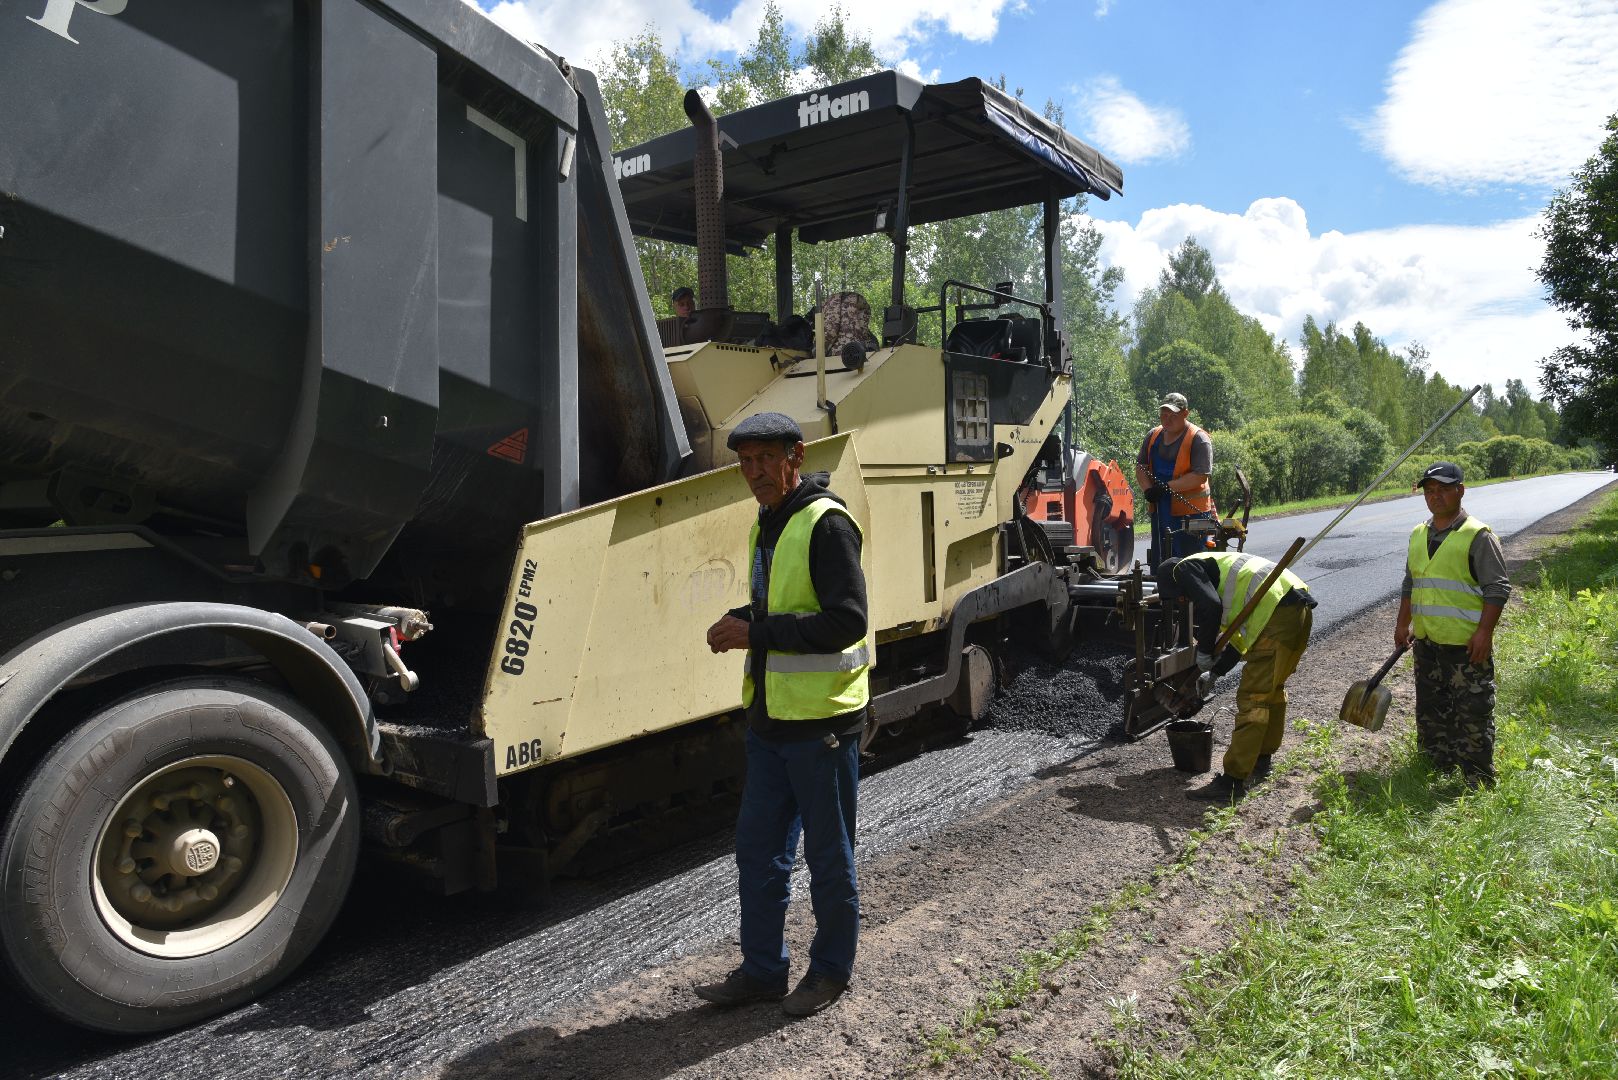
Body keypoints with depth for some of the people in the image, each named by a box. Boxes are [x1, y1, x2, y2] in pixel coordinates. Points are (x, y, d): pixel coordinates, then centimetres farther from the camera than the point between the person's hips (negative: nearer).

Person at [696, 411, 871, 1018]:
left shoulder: (826, 524, -15)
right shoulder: (768, 525, 13)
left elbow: (846, 621, -23)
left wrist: (757, 631, -21)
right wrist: (739, 623, 3)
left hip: (822, 722, -8)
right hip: (770, 718, 9)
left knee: (828, 856, 9)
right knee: (757, 849, 15)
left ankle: (831, 969, 26)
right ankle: (762, 969, 29)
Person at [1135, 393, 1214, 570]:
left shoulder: (1199, 439, -10)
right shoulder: (1153, 436, 11)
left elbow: (1200, 476, -18)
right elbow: (1140, 465, 10)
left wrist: (1167, 487, -21)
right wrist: (1148, 489, -8)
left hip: (1191, 512, -6)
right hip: (1160, 511, 6)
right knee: (1158, 564, 12)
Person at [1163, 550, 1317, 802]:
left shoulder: (1184, 568, 6)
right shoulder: (1215, 566, 33)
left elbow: (1210, 607, -14)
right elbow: (1242, 635, 32)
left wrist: (1204, 652, -2)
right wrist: (1216, 670, 32)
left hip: (1278, 614, -10)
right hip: (1301, 609, 10)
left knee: (1252, 698, -8)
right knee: (1273, 689, 23)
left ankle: (1232, 783, -5)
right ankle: (1262, 761, 38)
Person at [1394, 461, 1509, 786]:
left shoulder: (1477, 535, -10)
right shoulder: (1418, 535, 11)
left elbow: (1497, 588, -12)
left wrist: (1484, 632, -18)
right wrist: (1403, 624, 19)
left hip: (1466, 644, -7)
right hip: (1426, 641, 7)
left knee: (1472, 712, -1)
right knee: (1430, 709, 16)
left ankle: (1478, 780, 9)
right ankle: (1436, 767, 30)